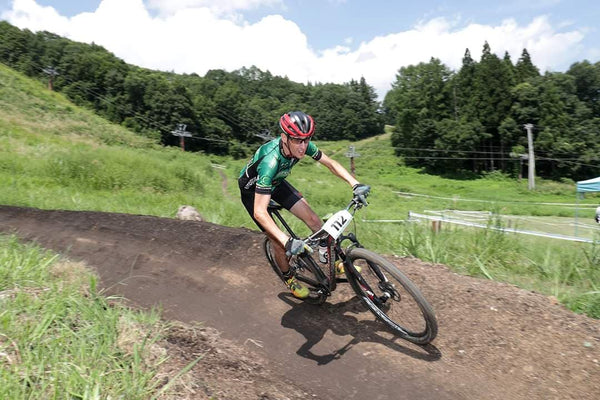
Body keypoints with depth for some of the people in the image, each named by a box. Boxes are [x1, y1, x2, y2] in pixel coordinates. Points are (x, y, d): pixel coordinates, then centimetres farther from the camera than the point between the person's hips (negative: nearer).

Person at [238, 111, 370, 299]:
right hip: (252, 190, -5)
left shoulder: (302, 145, -25)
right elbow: (259, 212, -46)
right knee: (278, 241, -5)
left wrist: (355, 184, -25)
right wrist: (288, 241, -54)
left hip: (276, 182, 5)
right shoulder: (271, 161, -43)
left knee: (313, 219, -6)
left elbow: (331, 164, -11)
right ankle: (289, 278, 24)